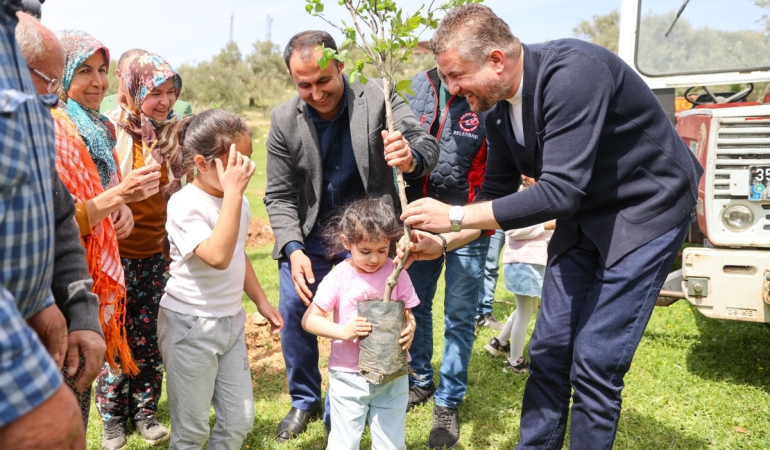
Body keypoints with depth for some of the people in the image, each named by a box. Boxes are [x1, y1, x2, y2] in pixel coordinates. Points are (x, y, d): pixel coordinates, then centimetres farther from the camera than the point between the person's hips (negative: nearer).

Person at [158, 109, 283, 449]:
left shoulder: (237, 201, 4)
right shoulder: (185, 204, -19)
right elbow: (218, 256, -35)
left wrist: (262, 302, 20)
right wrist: (232, 193, -33)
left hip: (231, 321, 7)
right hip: (190, 326, -7)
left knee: (240, 421, 12)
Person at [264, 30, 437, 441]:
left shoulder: (377, 99, -15)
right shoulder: (284, 120, -11)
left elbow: (426, 143, -23)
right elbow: (279, 196, -8)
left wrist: (411, 157, -48)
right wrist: (293, 249, -24)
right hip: (309, 235, 2)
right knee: (294, 310, 0)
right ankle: (304, 401, 25)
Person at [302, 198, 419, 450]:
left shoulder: (396, 273, -7)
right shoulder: (338, 278, -12)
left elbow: (407, 314, 2)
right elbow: (309, 319, -11)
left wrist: (409, 330, -21)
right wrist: (344, 331, -26)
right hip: (349, 376, -1)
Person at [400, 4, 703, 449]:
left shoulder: (571, 72, -29)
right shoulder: (499, 111, -4)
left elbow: (559, 192, -34)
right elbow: (496, 194, 7)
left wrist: (455, 216, -29)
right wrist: (442, 243, -5)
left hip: (646, 209, -7)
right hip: (583, 216, 7)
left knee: (595, 361, -7)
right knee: (549, 349, 7)